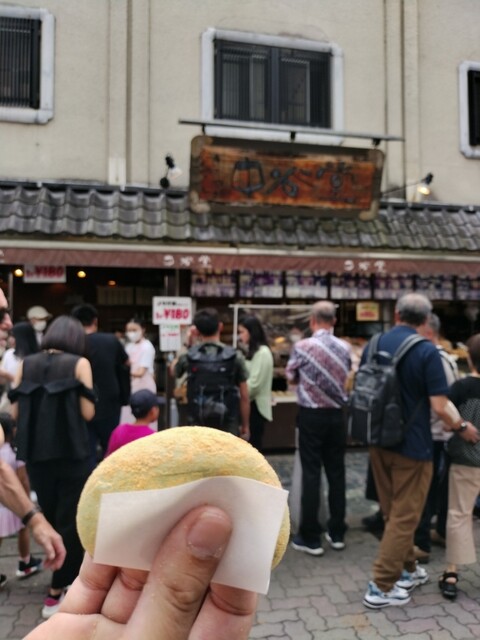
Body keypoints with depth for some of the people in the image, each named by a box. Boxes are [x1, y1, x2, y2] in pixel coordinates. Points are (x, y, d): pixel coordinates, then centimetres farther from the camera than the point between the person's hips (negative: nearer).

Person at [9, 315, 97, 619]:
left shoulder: (26, 364, 4)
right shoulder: (79, 363, -7)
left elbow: (15, 412, 3)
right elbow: (88, 412, -11)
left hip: (35, 453, 5)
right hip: (72, 453, -5)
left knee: (51, 519, 22)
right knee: (72, 522, 7)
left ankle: (66, 576, 37)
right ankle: (56, 595, 11)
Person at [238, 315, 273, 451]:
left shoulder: (262, 353, -12)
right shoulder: (250, 351, 16)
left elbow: (254, 383, -18)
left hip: (256, 406, -8)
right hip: (248, 405, 8)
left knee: (253, 446, -2)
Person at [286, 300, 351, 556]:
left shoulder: (302, 346, -11)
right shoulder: (344, 348, 0)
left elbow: (291, 378, 2)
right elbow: (345, 376, 10)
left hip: (311, 415, -4)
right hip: (336, 415, 4)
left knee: (311, 474, 1)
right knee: (336, 472, 12)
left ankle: (310, 538, 8)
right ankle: (337, 532, 22)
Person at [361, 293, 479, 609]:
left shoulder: (375, 344, 1)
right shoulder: (426, 351, -17)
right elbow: (440, 405, -20)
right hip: (412, 445, -6)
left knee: (394, 512, 20)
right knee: (404, 516, 6)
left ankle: (407, 570, 37)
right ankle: (381, 586, 11)